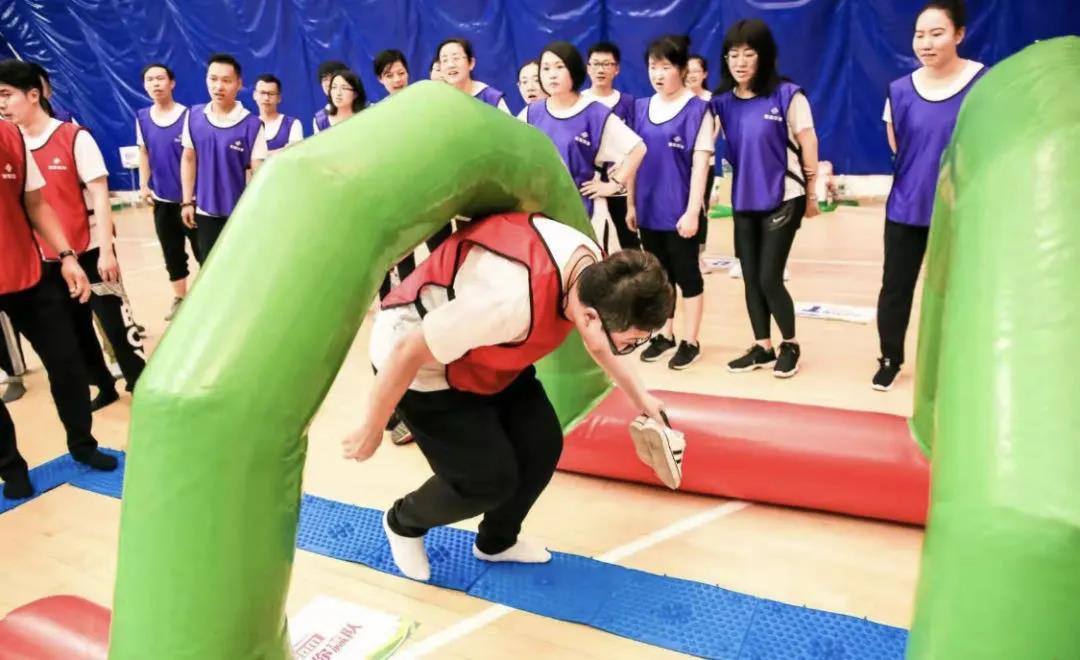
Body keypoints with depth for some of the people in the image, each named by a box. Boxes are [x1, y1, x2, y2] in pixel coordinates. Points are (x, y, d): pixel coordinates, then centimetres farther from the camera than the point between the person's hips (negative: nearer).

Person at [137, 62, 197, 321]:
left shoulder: (188, 115, -10)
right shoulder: (142, 118, 5)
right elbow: (144, 153, 14)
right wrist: (144, 185, 7)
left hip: (190, 197, -5)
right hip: (162, 199, 5)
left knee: (203, 251, 3)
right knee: (172, 253, 14)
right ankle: (180, 299, 28)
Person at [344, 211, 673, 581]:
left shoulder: (593, 269, -15)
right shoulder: (512, 303, -42)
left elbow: (597, 342, 10)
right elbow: (408, 351, -30)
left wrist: (639, 397, 14)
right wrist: (371, 431, -16)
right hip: (421, 365, -7)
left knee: (542, 446, 3)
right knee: (491, 478, -8)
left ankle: (497, 542, 31)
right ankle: (403, 523, 24)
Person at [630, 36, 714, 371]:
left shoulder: (697, 110, -9)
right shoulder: (641, 108, 7)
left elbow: (700, 163, -12)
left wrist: (692, 211, -16)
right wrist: (631, 204, 10)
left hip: (680, 210, -5)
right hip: (649, 209, 5)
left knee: (687, 274, 6)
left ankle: (691, 341, 18)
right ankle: (664, 335, 29)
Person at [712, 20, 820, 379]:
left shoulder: (787, 94, -10)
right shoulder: (722, 101, 1)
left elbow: (807, 144, -5)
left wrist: (811, 195, 0)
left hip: (782, 199, -4)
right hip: (744, 202, 5)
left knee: (769, 278, -5)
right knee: (750, 278, 9)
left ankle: (790, 345, 17)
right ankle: (762, 347, 24)